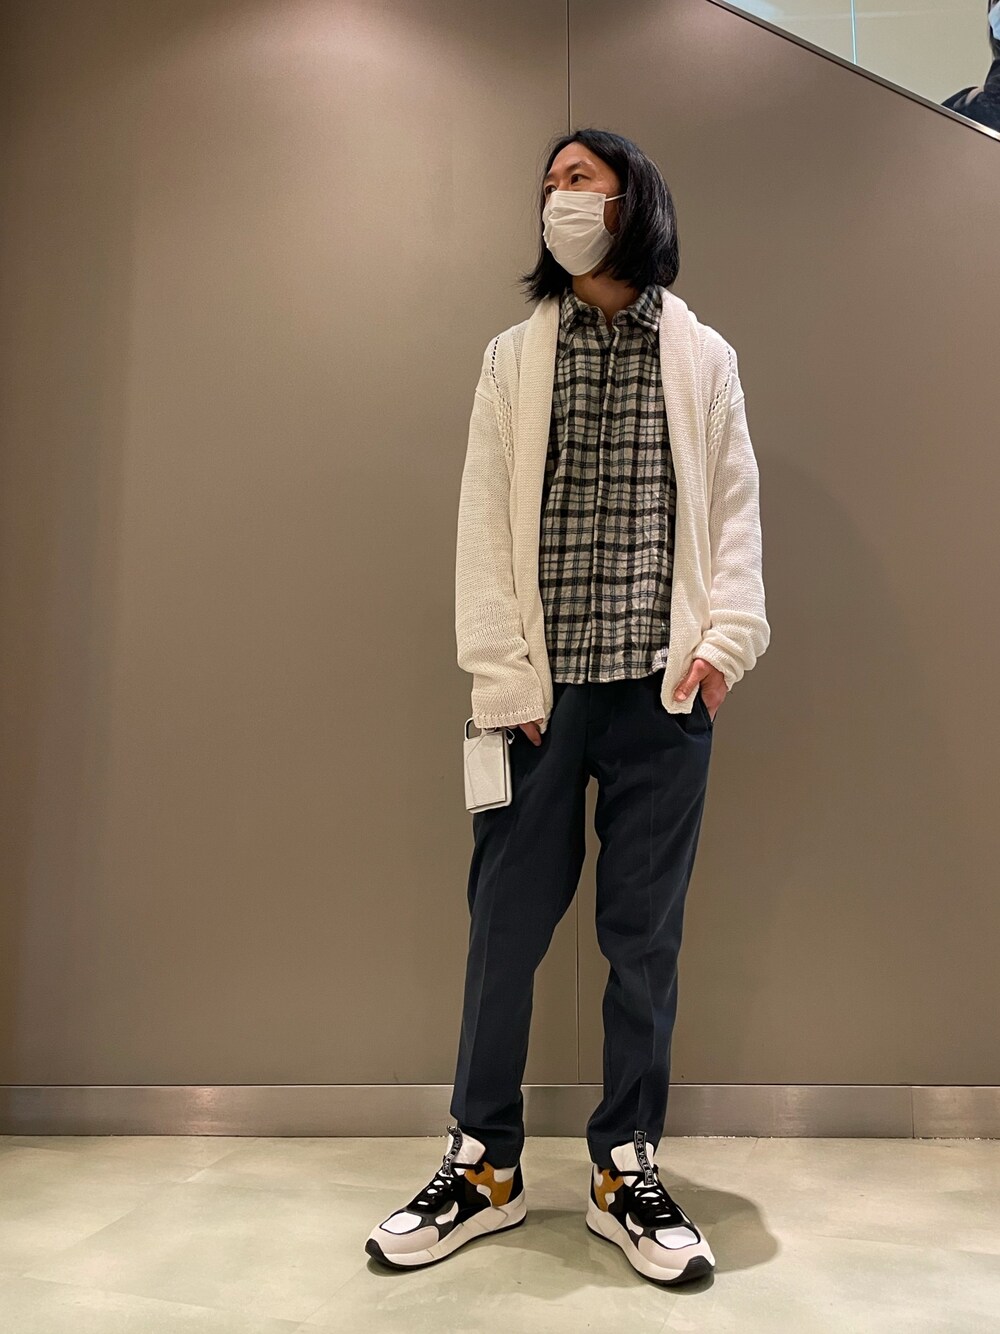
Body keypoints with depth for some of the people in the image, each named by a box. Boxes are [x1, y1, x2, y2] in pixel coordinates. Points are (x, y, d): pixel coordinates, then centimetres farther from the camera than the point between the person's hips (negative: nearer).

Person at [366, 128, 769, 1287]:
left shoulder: (703, 357, 11)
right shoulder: (515, 356, 9)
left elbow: (734, 511, 7)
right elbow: (484, 523, 2)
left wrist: (727, 640, -6)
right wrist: (498, 673, -6)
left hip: (663, 689, 1)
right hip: (541, 685, 0)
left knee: (645, 931, 7)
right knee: (507, 921, 5)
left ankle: (626, 1169, 24)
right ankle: (484, 1162, 23)